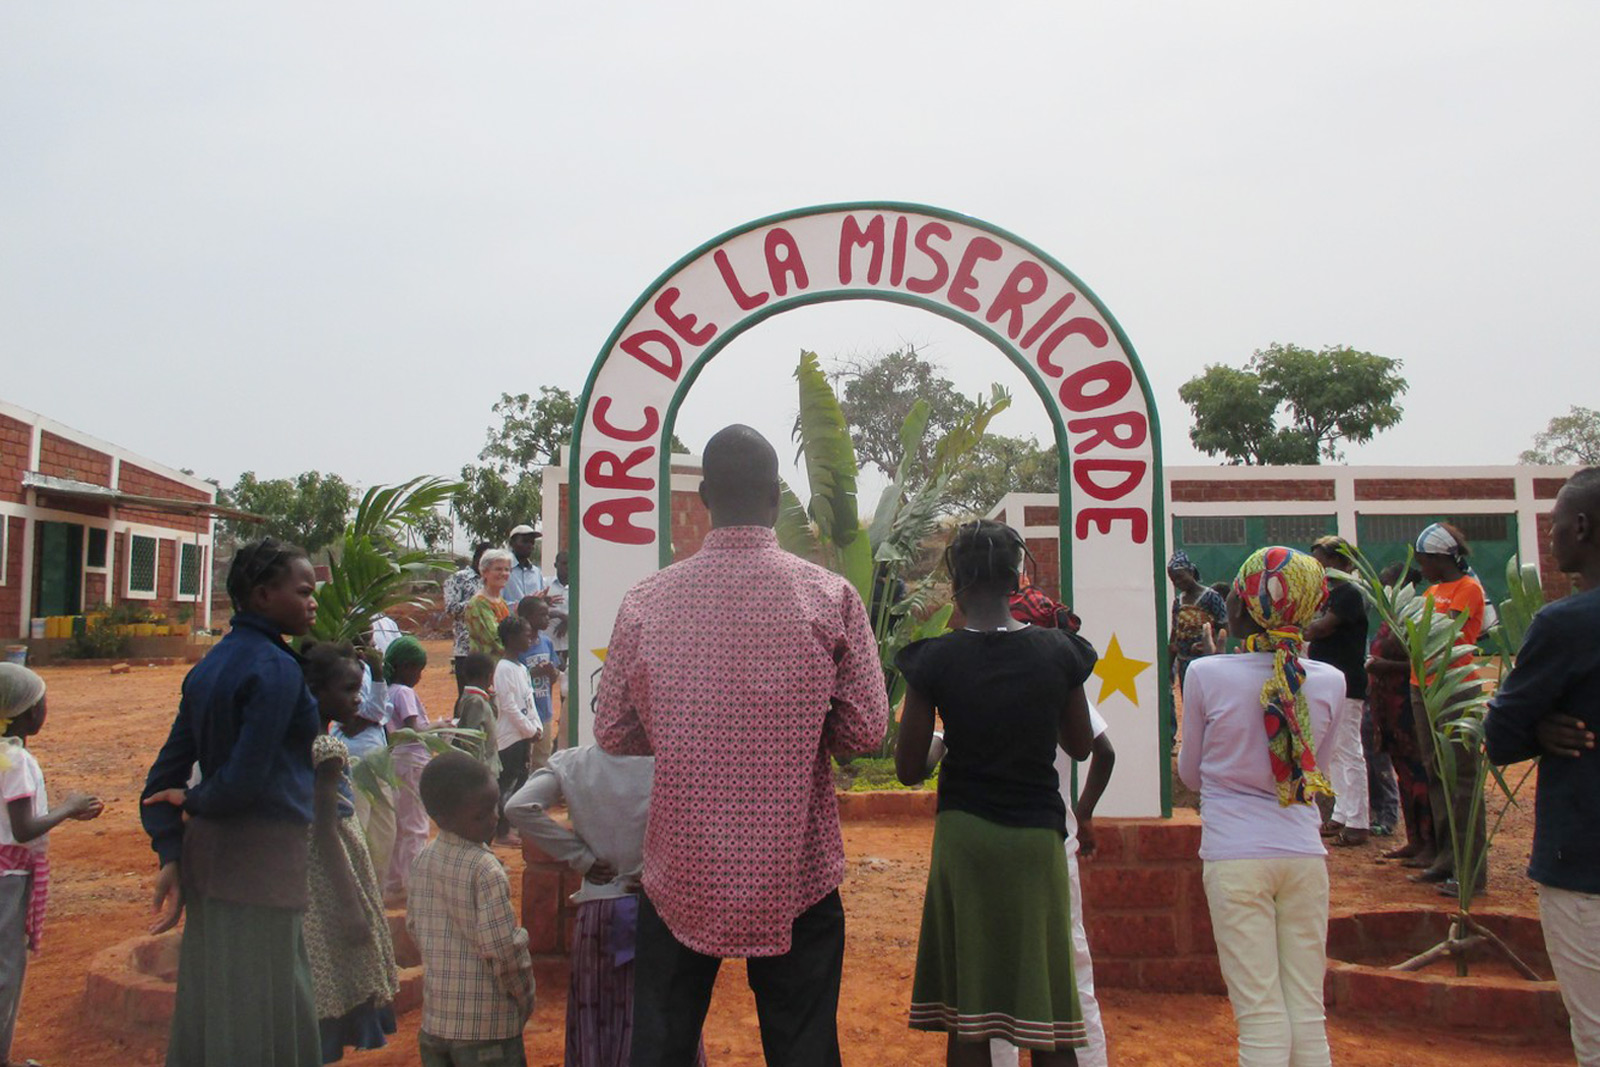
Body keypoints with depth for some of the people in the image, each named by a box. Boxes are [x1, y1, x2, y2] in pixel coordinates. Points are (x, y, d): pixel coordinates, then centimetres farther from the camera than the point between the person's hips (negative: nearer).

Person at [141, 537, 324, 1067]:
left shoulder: (212, 664, 10)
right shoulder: (276, 669, -16)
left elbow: (165, 772, 9)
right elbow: (246, 780, -19)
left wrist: (172, 854, 5)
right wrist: (195, 800, 0)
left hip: (208, 847, 8)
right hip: (262, 852, -8)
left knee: (211, 1004, 18)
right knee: (260, 1018, 3)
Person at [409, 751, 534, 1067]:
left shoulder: (424, 858, 2)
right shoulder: (486, 869, -21)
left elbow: (413, 923, 12)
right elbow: (504, 946, -21)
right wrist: (525, 999, -6)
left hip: (434, 1017, 7)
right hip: (487, 1025, -7)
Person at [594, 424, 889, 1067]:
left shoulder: (645, 602, -5)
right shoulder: (830, 597, -9)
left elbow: (612, 732, 2)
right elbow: (866, 729, -7)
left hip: (680, 873, 1)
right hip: (794, 874, -1)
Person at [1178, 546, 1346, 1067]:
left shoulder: (1206, 675, -10)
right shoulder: (1329, 682, -2)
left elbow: (1190, 773, 2)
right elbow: (1316, 767, 12)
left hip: (1235, 858, -3)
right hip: (1304, 854, 3)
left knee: (1261, 1016, 3)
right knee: (1308, 1013, 13)